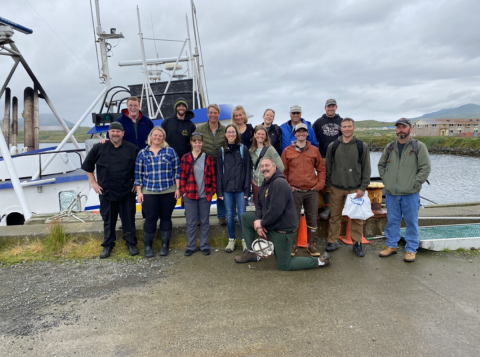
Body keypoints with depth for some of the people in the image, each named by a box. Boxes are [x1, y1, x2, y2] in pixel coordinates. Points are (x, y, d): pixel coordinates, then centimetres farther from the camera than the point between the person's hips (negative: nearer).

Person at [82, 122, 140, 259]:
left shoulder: (132, 149, -2)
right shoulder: (99, 148, -1)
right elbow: (87, 166, 9)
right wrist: (93, 182, 4)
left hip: (127, 192, 0)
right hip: (106, 192, 1)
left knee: (129, 219, 7)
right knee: (108, 220, 12)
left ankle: (131, 244, 22)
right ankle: (108, 245, 26)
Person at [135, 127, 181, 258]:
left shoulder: (170, 151, 4)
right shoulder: (142, 153, 6)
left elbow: (177, 171, 3)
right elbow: (138, 174, 6)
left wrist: (177, 188, -1)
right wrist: (139, 192, 2)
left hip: (168, 192, 0)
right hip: (149, 192, 0)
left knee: (166, 217, 8)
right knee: (150, 219, 1)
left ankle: (165, 245, 22)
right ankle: (147, 246, 17)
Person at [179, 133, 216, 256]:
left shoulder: (208, 158, 4)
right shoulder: (185, 158, 1)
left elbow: (213, 176, 5)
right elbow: (182, 176, 1)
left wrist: (213, 191, 1)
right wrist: (183, 192, -4)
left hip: (205, 195, 1)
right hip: (190, 195, -1)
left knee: (205, 221, 10)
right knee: (191, 222, 7)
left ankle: (204, 246, 22)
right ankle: (191, 246, 20)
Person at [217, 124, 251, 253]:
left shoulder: (243, 149, 1)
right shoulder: (221, 151, 7)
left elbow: (247, 170, -1)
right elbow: (219, 171, 7)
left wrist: (247, 189, -7)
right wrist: (219, 191, 1)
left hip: (240, 188, -2)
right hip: (227, 188, 2)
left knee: (242, 214, 0)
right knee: (230, 215, 8)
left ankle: (244, 240, 16)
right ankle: (231, 240, 22)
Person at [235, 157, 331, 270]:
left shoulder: (279, 183, -25)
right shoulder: (265, 183, 7)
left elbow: (275, 211, -30)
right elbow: (260, 205, 11)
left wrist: (262, 223, -15)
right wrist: (257, 220, -9)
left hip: (283, 229, -9)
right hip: (269, 224, 9)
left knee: (284, 265, 2)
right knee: (245, 217, 9)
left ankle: (320, 261, 14)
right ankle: (251, 252, 16)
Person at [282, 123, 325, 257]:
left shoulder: (314, 150, 8)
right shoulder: (287, 151, 2)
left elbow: (321, 168, 12)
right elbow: (282, 171, 4)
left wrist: (320, 184, 2)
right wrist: (287, 186, -3)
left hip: (312, 191, 2)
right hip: (294, 192, -1)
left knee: (312, 219, 8)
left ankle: (311, 245, 22)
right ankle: (293, 245, 19)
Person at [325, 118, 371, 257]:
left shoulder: (362, 146, 1)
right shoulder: (332, 146, 4)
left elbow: (366, 169, 0)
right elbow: (328, 167, 8)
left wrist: (363, 187, -6)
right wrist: (329, 184, 3)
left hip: (355, 188, -1)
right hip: (336, 188, 1)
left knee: (357, 217, 5)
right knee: (335, 216, 7)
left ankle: (357, 243, 19)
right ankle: (333, 241, 20)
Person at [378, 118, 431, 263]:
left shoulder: (419, 147, -2)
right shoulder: (389, 147, 9)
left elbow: (426, 168, -6)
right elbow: (381, 165, 19)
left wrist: (414, 185, -12)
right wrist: (386, 180, 6)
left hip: (410, 195, -3)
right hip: (391, 193, 4)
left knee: (411, 222, 5)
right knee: (392, 221, 12)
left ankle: (411, 249, 17)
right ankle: (391, 246, 25)